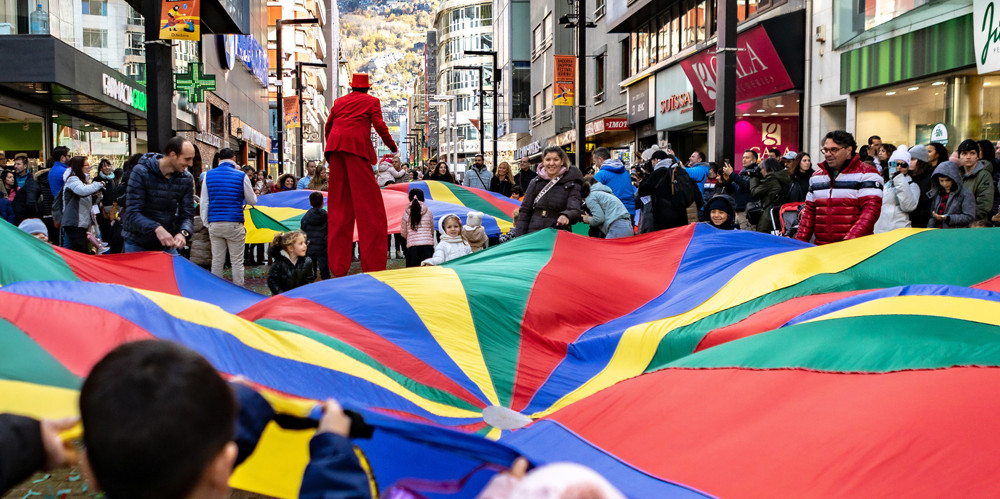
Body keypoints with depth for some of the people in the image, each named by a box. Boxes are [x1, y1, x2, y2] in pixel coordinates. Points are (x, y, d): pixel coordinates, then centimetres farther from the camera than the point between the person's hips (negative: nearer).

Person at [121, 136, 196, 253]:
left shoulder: (186, 179, -2)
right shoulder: (141, 172, -16)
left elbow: (187, 214, -4)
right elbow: (132, 212, -22)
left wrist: (183, 233, -28)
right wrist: (156, 229, -40)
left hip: (167, 244, 4)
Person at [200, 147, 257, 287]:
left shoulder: (209, 175, 6)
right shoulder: (241, 176, -2)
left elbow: (204, 202, 7)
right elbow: (252, 201, 6)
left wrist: (206, 223, 13)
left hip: (214, 224, 3)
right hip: (234, 224, -3)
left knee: (217, 261, 9)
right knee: (237, 261, 3)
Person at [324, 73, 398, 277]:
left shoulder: (339, 102, 23)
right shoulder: (372, 102, 11)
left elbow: (328, 125, 25)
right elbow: (379, 125, 1)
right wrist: (392, 145, 12)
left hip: (335, 146, 5)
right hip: (357, 147, -5)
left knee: (339, 203, 6)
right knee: (367, 201, -4)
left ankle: (337, 265, 3)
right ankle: (372, 263, -10)